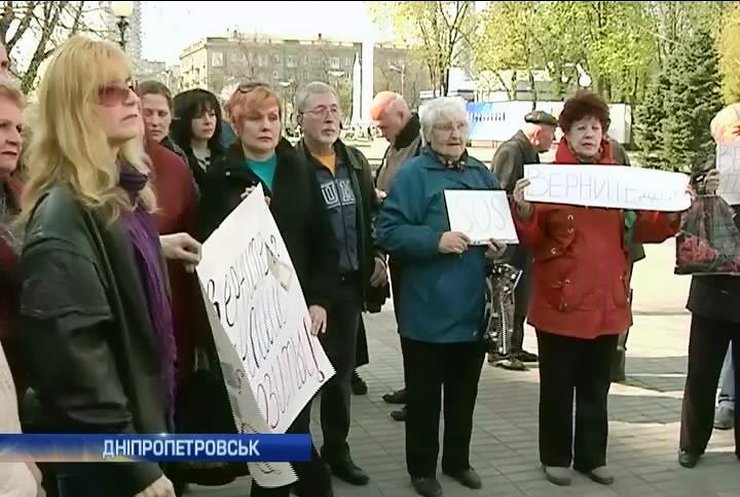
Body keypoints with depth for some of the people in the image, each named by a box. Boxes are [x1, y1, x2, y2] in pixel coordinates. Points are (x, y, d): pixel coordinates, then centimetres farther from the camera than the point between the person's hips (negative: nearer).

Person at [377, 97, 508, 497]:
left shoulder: (483, 174, 11)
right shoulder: (412, 174, -8)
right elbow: (389, 231, -15)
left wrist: (500, 244, -2)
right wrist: (436, 240, -25)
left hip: (473, 306, 6)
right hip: (428, 308, -5)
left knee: (464, 391, 18)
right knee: (425, 393, 6)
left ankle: (458, 460, 34)